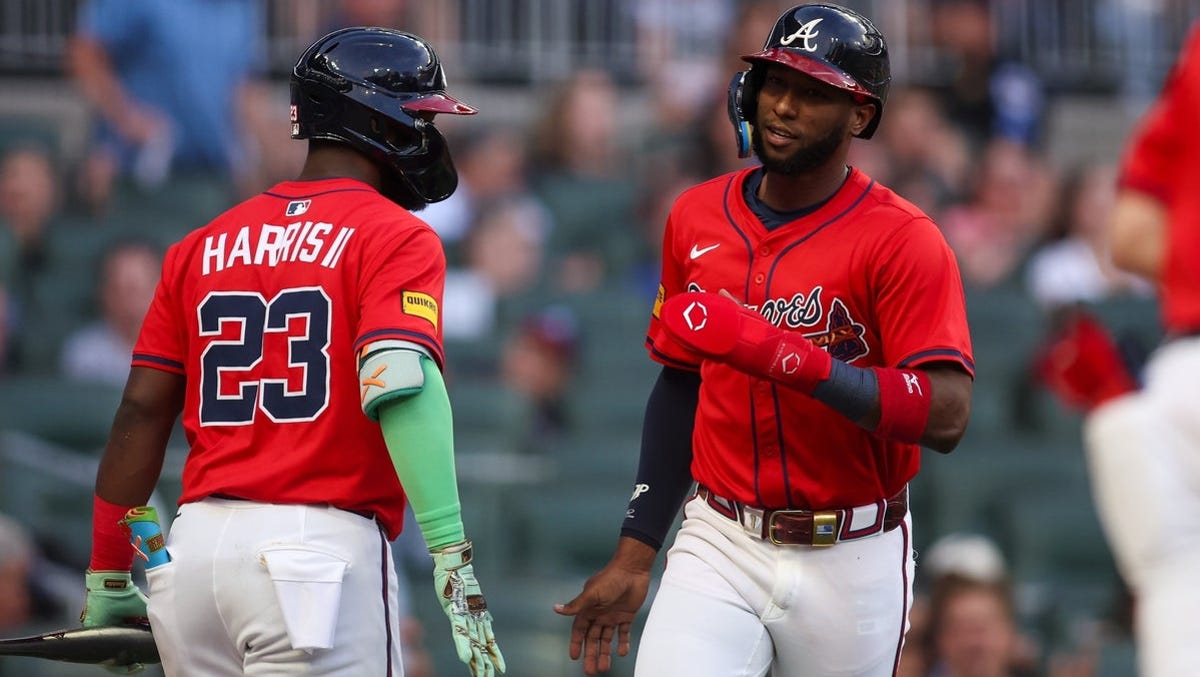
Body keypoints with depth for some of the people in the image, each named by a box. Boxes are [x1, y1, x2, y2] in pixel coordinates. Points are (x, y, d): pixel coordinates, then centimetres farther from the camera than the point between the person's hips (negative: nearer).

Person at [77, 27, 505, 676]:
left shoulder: (203, 246, 15)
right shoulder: (397, 238, -2)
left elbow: (142, 410, 11)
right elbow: (399, 384, -19)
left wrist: (108, 577, 17)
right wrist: (452, 555, -23)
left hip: (193, 544, 6)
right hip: (321, 546, -6)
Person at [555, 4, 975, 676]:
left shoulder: (901, 239, -10)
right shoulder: (697, 217, 7)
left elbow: (945, 417, -21)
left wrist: (782, 355, -29)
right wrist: (635, 552, 13)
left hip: (850, 562, -3)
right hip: (721, 545, 3)